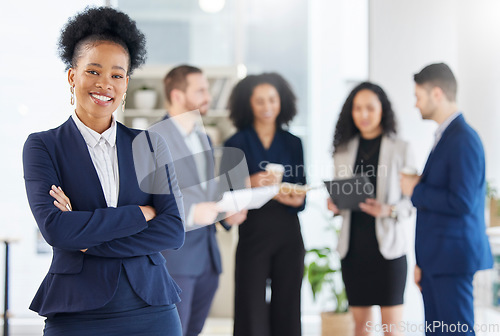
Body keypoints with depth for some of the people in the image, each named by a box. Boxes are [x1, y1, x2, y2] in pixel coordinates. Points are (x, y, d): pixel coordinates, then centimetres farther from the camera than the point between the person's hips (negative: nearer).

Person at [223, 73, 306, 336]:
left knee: (287, 309, 3)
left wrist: (295, 199, -9)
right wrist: (250, 184, -17)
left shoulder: (293, 143, 12)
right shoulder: (236, 144, 4)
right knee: (252, 310, -5)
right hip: (253, 232, -3)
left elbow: (303, 192, 13)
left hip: (289, 234, 3)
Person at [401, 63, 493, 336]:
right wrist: (422, 262, 20)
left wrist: (415, 190, -10)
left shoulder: (463, 139, -15)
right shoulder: (444, 137, 15)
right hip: (437, 262, 9)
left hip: (455, 262, -9)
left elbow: (461, 202, -24)